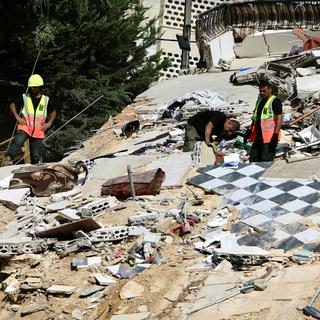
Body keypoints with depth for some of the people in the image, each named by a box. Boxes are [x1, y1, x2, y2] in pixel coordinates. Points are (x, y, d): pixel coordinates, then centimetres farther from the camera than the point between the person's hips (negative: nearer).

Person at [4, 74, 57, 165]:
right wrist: (17, 117, -1)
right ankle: (8, 158, -40)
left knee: (36, 155, 4)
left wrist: (49, 123, 7)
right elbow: (12, 105, 13)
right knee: (18, 141, -32)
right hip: (25, 126, -2)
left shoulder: (46, 100, 10)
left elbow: (53, 112, 22)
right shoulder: (25, 98, 6)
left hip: (38, 130, 2)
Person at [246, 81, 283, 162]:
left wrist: (275, 135, -22)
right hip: (258, 137, 9)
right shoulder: (260, 100, 17)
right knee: (253, 160, 11)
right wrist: (250, 130, 21)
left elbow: (279, 118, -15)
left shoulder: (275, 101, -9)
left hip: (269, 137, -9)